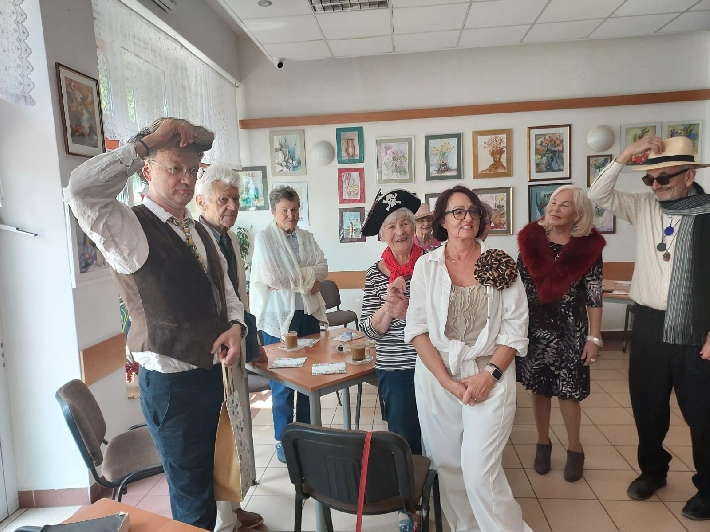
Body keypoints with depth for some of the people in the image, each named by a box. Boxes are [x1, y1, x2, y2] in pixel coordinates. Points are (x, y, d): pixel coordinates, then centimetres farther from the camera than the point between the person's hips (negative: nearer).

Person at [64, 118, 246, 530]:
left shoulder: (198, 230, 9)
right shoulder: (130, 230, -15)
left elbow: (223, 286, 13)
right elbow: (80, 191, -35)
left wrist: (235, 325, -7)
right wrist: (148, 141, -28)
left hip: (211, 373, 7)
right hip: (170, 382, -7)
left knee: (203, 478, 27)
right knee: (192, 497, 10)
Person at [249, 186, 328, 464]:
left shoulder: (307, 237, 10)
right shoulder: (264, 238, -6)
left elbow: (322, 268, 1)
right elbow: (273, 277, -18)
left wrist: (292, 277, -14)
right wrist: (307, 279, -8)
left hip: (309, 313, 5)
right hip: (279, 317, -5)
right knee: (283, 383, 5)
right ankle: (283, 441, 21)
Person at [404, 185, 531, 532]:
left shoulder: (500, 264, 1)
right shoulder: (426, 265, 1)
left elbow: (515, 328, -1)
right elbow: (417, 328, -2)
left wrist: (489, 375, -12)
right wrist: (448, 381, -9)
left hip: (490, 376, -1)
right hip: (436, 376, 2)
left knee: (480, 470, -8)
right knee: (447, 465, 10)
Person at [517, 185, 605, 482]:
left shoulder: (588, 247, -7)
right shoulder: (531, 240, -2)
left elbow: (594, 297, -5)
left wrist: (594, 337, -6)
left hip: (569, 329, -2)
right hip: (534, 327, 2)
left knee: (567, 390, 4)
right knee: (539, 387, 11)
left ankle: (574, 449, 26)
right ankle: (543, 443, 31)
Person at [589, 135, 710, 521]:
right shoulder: (643, 206, 3)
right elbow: (598, 196, -1)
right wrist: (626, 155, -11)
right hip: (649, 323, 4)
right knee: (647, 404, 16)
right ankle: (653, 469, 39)